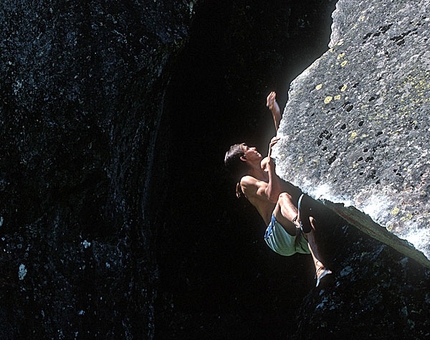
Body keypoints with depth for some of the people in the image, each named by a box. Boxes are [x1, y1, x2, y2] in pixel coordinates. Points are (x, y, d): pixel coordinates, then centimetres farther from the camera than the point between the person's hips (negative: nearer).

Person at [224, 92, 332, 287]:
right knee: (284, 197, -32)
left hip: (301, 239, 6)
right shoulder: (247, 182, 5)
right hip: (279, 239, -6)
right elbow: (272, 195, -14)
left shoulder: (266, 166, 26)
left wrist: (275, 113, 27)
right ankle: (300, 221, -72)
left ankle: (319, 267, -59)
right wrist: (271, 159, -14)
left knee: (310, 220, -30)